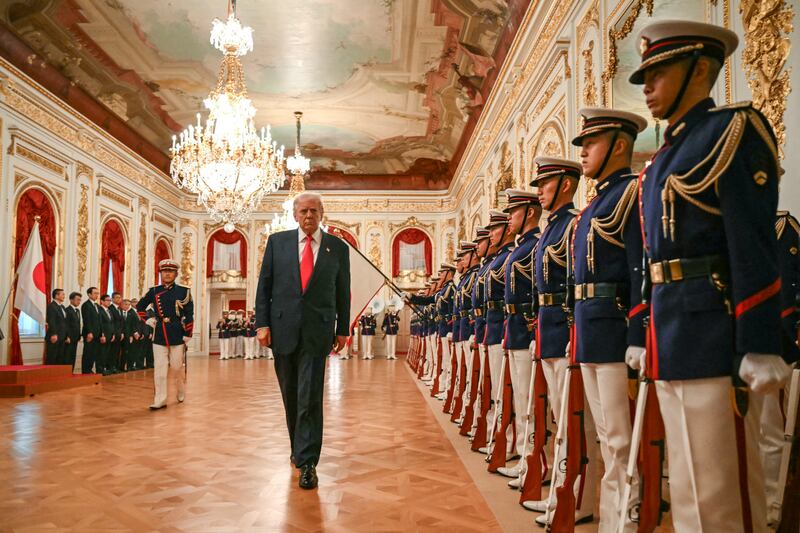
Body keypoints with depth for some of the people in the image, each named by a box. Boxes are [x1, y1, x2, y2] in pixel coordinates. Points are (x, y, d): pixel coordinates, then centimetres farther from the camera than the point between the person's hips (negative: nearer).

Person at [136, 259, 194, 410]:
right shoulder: (154, 291, 5)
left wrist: (187, 336, -6)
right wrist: (149, 319, 6)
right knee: (160, 369, 0)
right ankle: (160, 400, 5)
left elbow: (189, 316, -2)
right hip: (159, 335, 2)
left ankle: (181, 391, 32)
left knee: (176, 367, 6)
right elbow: (139, 306, 19)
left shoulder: (184, 291, -1)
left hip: (177, 335, -2)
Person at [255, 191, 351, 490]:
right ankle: (299, 447, 32)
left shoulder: (338, 247, 5)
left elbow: (343, 293, 8)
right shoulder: (277, 241, 6)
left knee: (310, 397, -6)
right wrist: (262, 323, -2)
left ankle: (307, 462, 1)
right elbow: (264, 285, 5)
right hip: (283, 328, 2)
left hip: (317, 331, -2)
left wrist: (342, 330, 6)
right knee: (291, 395, 13)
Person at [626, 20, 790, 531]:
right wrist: (647, 338, 20)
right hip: (673, 341, 9)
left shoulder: (732, 130, -6)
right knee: (687, 489, 17)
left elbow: (755, 248, -15)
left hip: (713, 335, -9)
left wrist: (759, 348, -19)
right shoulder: (663, 159, 19)